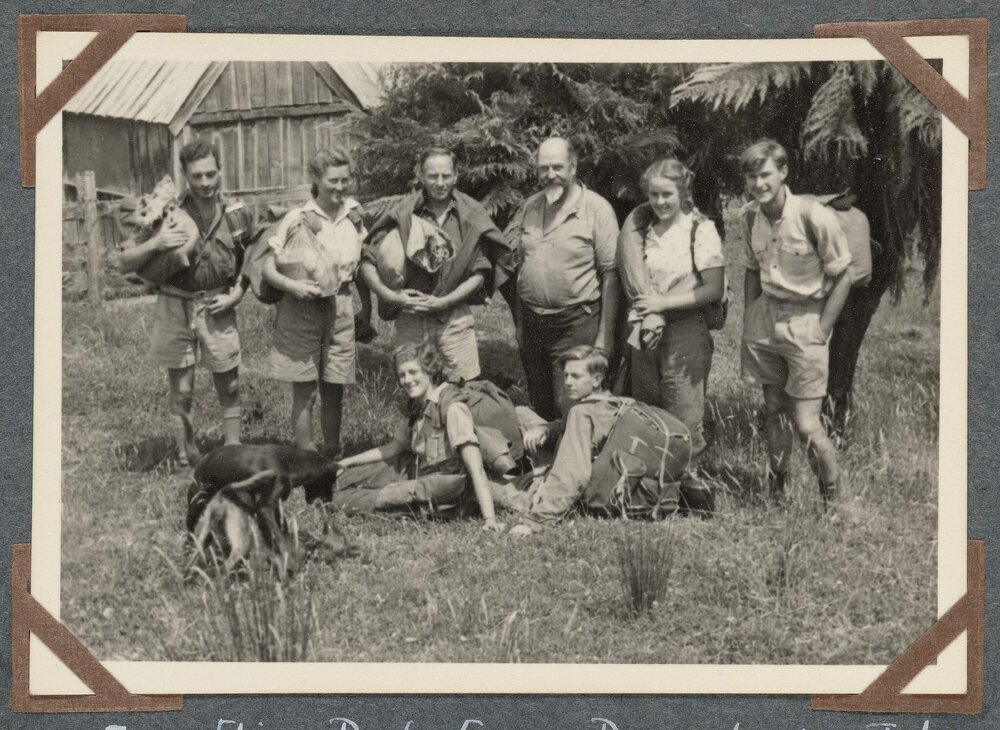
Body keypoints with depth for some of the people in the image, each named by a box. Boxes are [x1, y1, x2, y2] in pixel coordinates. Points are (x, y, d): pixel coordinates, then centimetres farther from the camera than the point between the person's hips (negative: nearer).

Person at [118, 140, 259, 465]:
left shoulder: (238, 213, -3)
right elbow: (124, 264, -7)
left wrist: (236, 293, 0)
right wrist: (155, 244, -24)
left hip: (217, 308, 1)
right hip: (175, 308, -1)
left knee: (229, 387, 7)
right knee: (181, 392, 3)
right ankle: (189, 463, 12)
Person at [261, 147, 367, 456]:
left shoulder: (354, 214, 4)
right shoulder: (298, 218, -10)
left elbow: (362, 262, 17)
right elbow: (268, 268, -11)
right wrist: (292, 285, -27)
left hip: (340, 308, 4)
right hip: (302, 311, -4)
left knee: (334, 392, 11)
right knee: (304, 394, 1)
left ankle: (333, 458, 24)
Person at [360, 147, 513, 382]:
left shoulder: (471, 215, 0)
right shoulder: (403, 214, -3)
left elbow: (479, 273, 0)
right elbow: (368, 263, -1)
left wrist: (443, 302, -10)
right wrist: (391, 296, -16)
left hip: (455, 316, 0)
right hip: (410, 317, 0)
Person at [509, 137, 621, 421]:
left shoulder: (596, 208, -8)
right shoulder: (529, 207, 8)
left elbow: (611, 274, -10)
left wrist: (605, 335, -13)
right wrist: (518, 320, 9)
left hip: (575, 324, -6)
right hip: (532, 321, 6)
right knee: (539, 407, 14)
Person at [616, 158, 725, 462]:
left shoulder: (701, 230, -5)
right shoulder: (639, 226, 8)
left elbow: (714, 289, -8)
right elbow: (631, 281, 7)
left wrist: (663, 304, -13)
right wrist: (648, 317, -10)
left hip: (685, 333, -4)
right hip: (644, 333, 5)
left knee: (684, 425, -3)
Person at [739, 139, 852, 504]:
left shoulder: (815, 217, -18)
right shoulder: (753, 216, 0)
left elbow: (842, 279, -10)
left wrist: (820, 332, -11)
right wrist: (750, 321, 10)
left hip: (805, 320, -5)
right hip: (765, 319, 5)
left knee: (806, 425, -7)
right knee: (773, 409, 13)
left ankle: (833, 498, 12)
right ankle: (775, 492, 27)